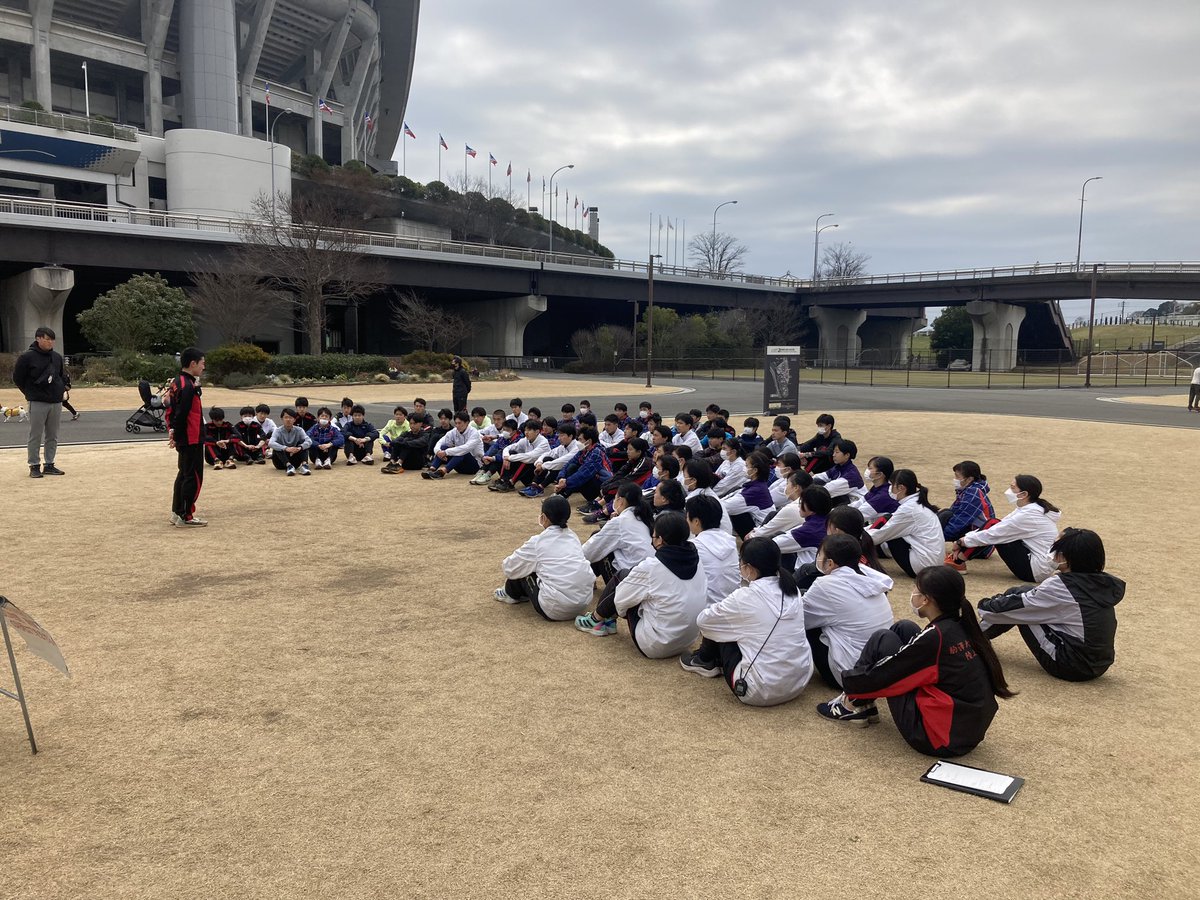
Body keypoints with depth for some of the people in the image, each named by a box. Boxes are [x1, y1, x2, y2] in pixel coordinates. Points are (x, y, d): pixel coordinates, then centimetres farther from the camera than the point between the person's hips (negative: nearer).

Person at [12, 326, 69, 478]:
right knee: (35, 436, 0)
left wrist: (65, 385, 9)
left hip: (56, 402, 5)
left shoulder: (57, 357, 10)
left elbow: (62, 375, 24)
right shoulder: (27, 357, -6)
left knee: (53, 437, 9)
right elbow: (17, 378, 0)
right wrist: (30, 393, 0)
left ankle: (49, 464, 18)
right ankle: (34, 466, 6)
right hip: (37, 403, -5)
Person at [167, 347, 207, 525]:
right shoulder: (188, 386, -19)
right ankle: (185, 517, 3)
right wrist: (176, 436, -12)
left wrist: (173, 432, 8)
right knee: (194, 477, -2)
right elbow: (181, 414, -21)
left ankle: (176, 513, 25)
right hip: (192, 440, -10)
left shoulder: (176, 382, 12)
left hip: (183, 439, 10)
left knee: (183, 474, 18)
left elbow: (172, 410, 12)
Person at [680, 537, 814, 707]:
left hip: (761, 692, -6)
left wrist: (721, 609, 19)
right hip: (800, 683, 6)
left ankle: (705, 661, 38)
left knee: (722, 628, 12)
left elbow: (702, 620, 0)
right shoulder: (791, 588, 1)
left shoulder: (745, 597, -15)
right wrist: (728, 608, 24)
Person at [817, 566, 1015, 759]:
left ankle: (854, 705, 15)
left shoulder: (934, 637, -21)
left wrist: (846, 680, 7)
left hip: (939, 738, -8)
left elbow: (879, 676, -13)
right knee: (904, 629, 10)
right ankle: (864, 704, 18)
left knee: (882, 640, -2)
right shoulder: (965, 628, 1)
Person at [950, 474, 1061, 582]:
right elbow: (999, 528, 10)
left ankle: (956, 561, -6)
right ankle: (958, 557, 3)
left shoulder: (1029, 515, -20)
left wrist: (962, 542, -4)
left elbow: (993, 535, -16)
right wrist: (965, 539, 1)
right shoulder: (1030, 509, 9)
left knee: (992, 525, -13)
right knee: (993, 526, 5)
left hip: (1036, 570, -10)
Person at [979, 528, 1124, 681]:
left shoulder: (1061, 586, -19)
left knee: (1016, 595, 1)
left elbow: (1017, 605, -8)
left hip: (1070, 667, -7)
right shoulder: (1103, 583, 1)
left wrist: (984, 607, 9)